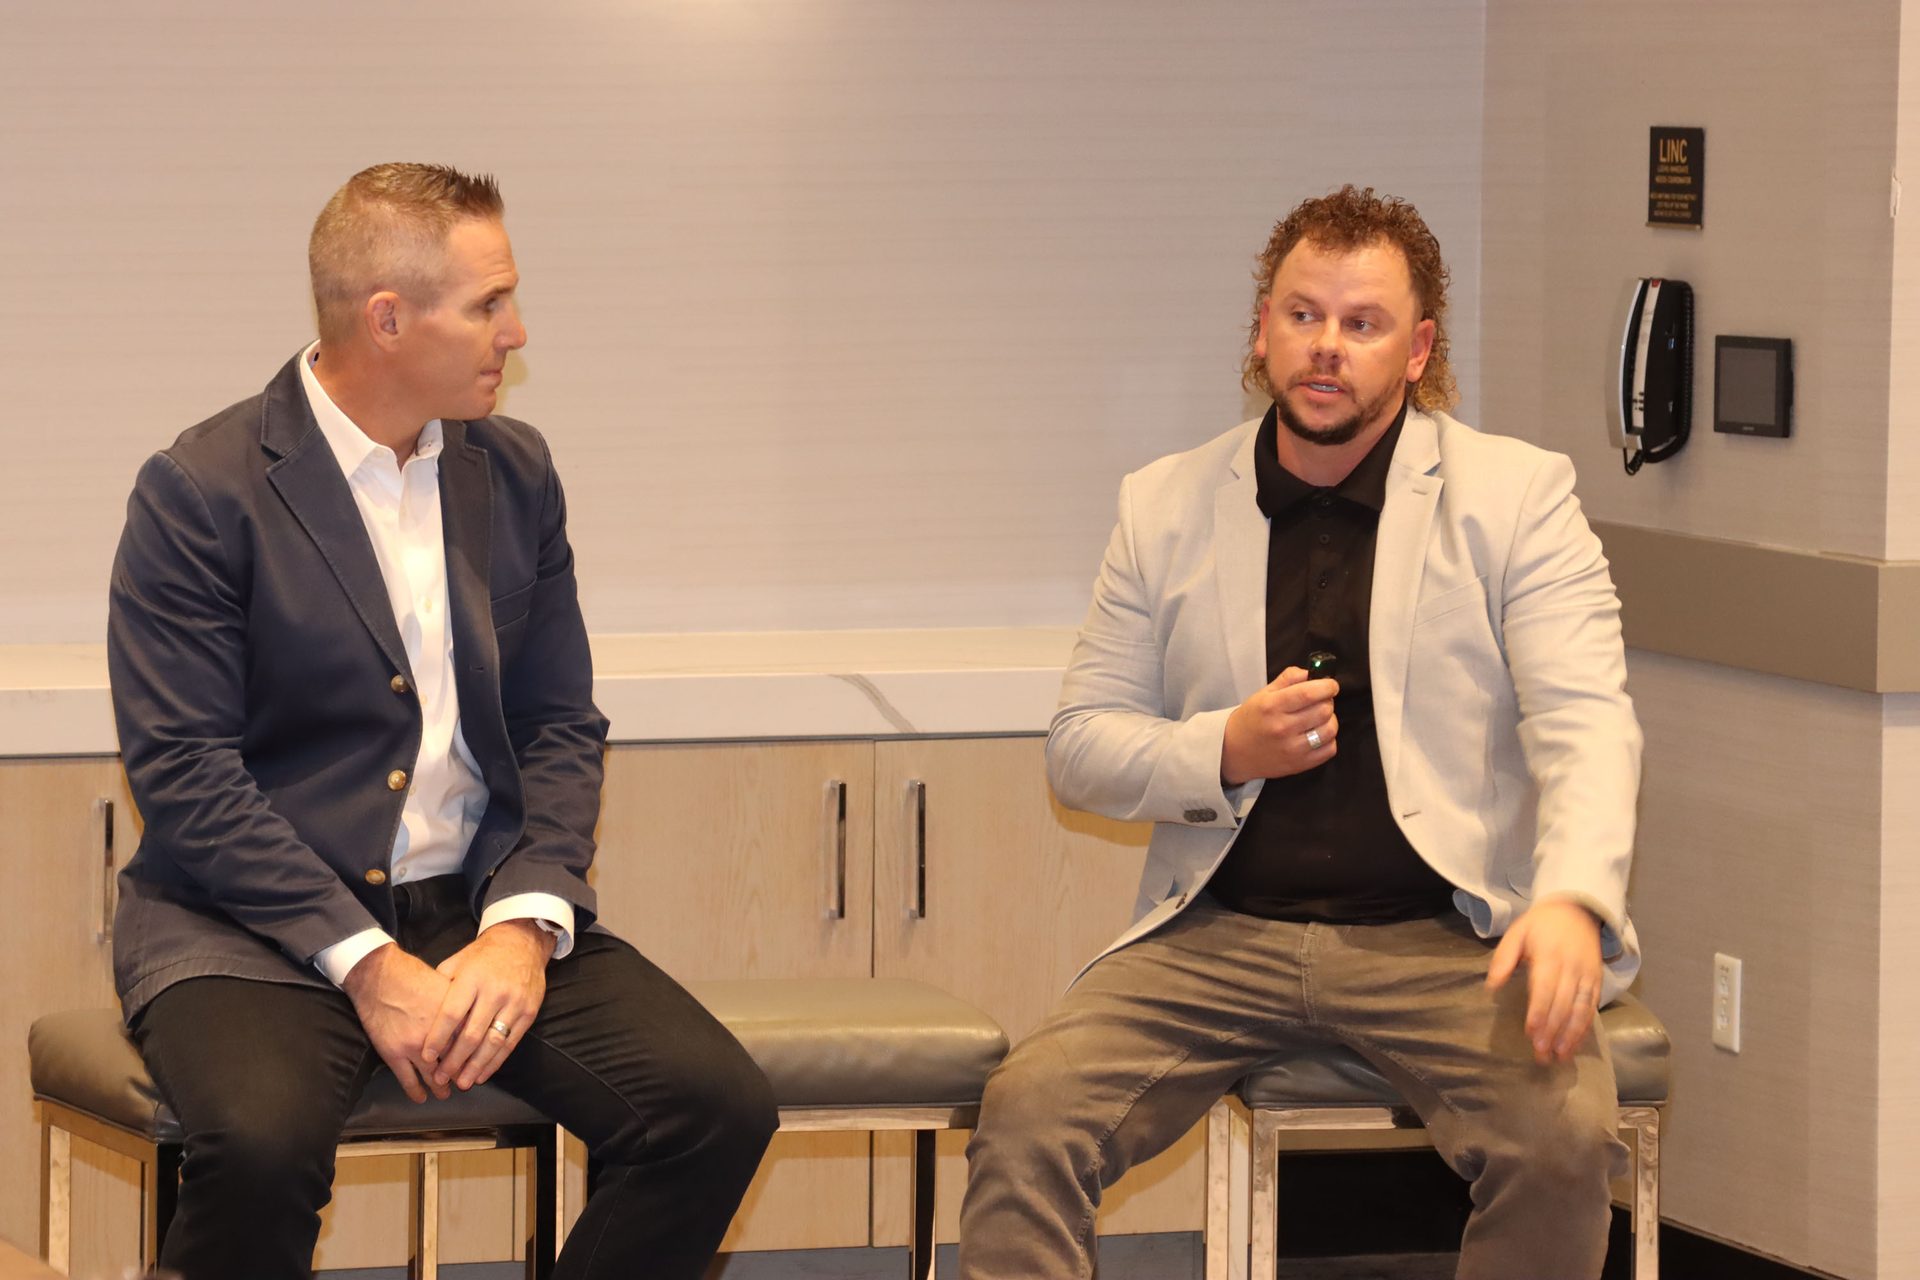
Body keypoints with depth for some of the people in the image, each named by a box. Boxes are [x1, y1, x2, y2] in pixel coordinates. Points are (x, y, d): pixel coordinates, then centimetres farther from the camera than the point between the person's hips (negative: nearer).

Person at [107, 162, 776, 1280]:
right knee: (261, 1143, -37)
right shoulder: (200, 493, -8)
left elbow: (561, 727, 10)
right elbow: (183, 772, -12)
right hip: (261, 923, -5)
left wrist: (523, 928, -9)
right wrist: (366, 965, -20)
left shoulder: (516, 472, 10)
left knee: (720, 1107, -18)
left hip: (484, 902, 5)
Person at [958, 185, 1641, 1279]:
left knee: (1564, 1137, -30)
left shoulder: (1518, 495, 2)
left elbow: (1586, 725, -8)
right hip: (1218, 933, 2)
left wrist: (1572, 901, -28)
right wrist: (1223, 752, -9)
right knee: (1026, 1111, -24)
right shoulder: (1167, 508, 10)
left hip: (1441, 937, -2)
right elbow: (1081, 746, 13)